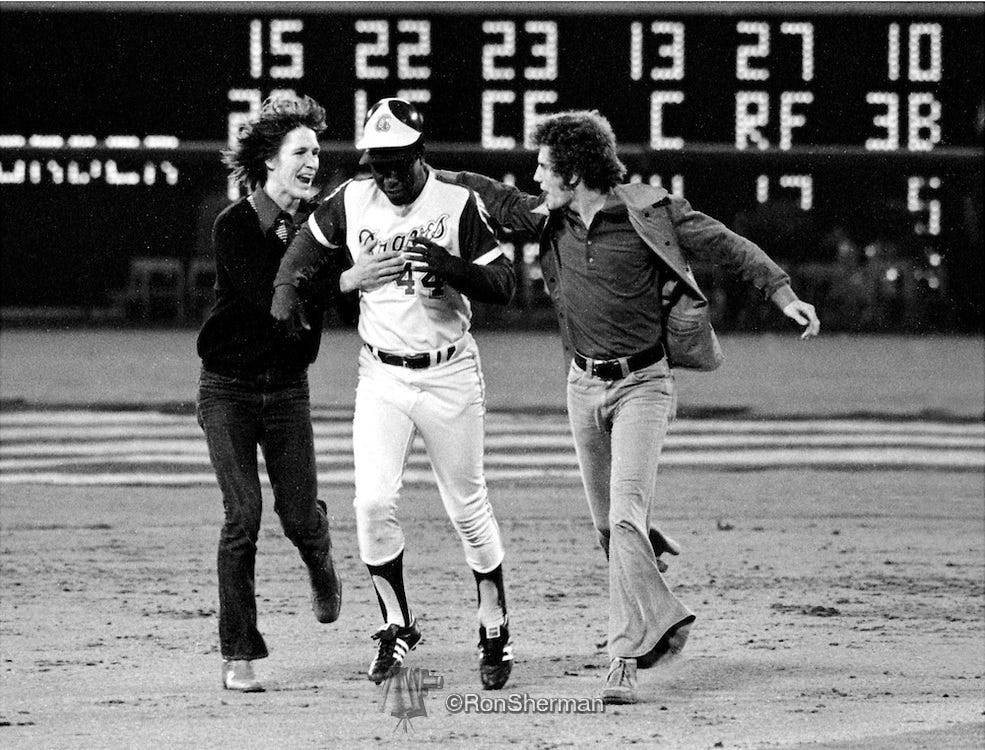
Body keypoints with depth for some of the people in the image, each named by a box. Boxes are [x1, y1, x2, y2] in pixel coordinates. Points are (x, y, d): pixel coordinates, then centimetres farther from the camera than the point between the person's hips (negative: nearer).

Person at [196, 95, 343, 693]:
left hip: (288, 385, 3)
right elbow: (272, 302, -23)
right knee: (243, 515, -10)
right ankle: (239, 655, -3)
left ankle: (323, 572, 37)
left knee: (300, 516, -1)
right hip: (229, 387, -3)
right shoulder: (234, 227, -12)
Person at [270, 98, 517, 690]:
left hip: (450, 374, -2)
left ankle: (496, 630, 22)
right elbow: (303, 256, 12)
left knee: (469, 509, 6)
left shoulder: (459, 203, -11)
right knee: (374, 503, -11)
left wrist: (448, 265, -31)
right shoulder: (351, 201, -2)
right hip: (381, 376, 2)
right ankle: (398, 625, 6)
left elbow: (503, 286, -15)